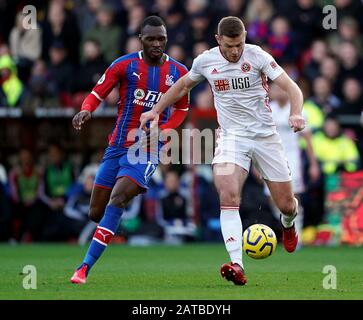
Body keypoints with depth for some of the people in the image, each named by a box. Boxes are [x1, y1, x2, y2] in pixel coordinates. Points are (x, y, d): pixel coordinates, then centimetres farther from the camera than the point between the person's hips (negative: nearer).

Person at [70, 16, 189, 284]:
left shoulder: (178, 72, 2)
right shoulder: (124, 65, -1)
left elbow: (182, 109, 14)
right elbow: (97, 93, 0)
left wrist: (162, 131, -4)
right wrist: (86, 110, -24)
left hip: (148, 149, -2)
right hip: (117, 146, 2)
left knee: (117, 200, -23)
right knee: (96, 213, 3)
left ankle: (85, 268, -24)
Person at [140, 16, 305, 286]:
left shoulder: (257, 56, -11)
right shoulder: (205, 61, -2)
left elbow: (291, 87, -17)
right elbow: (184, 85, 20)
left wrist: (296, 114, -36)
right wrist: (156, 109, 18)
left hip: (265, 134, -1)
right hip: (231, 137, 1)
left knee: (286, 204, 4)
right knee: (228, 196, -24)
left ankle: (288, 224, 45)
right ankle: (237, 265, -32)